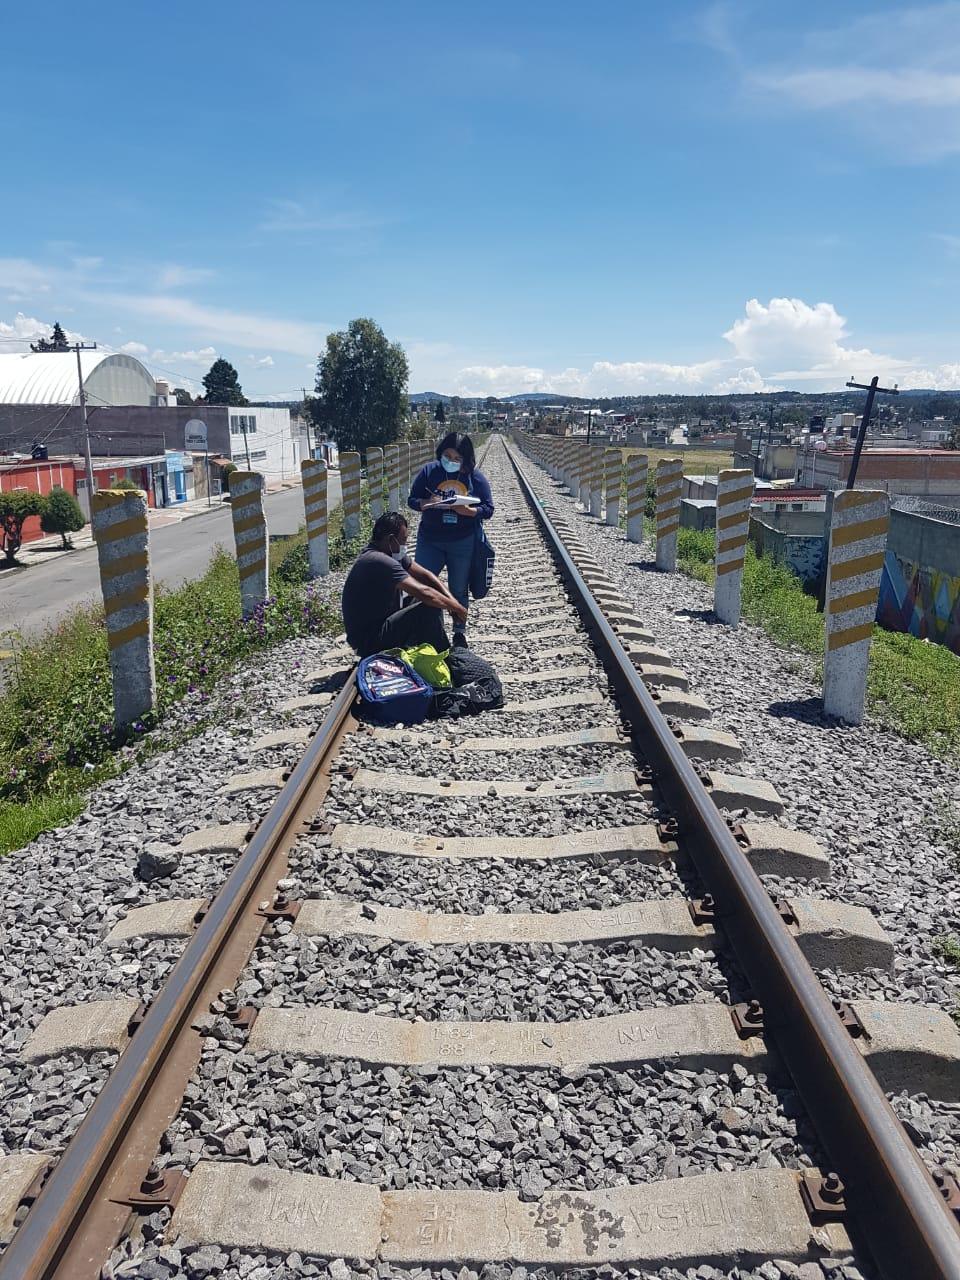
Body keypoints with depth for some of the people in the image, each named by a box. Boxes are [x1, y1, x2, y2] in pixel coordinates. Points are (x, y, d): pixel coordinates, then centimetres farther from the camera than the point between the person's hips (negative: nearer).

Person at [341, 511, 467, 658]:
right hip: (369, 641, -11)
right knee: (431, 609, -21)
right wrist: (456, 607, -16)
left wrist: (450, 599, -5)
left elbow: (424, 575, 9)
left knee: (436, 600, 11)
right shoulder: (379, 561, -25)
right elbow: (423, 592, -29)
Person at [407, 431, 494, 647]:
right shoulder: (428, 471, -2)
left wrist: (467, 510, -23)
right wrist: (427, 504, -22)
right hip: (430, 540, 0)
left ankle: (460, 631, 30)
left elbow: (488, 509, -4)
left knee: (459, 590, 12)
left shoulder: (476, 477, -3)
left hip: (463, 543, 0)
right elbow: (412, 500, 0)